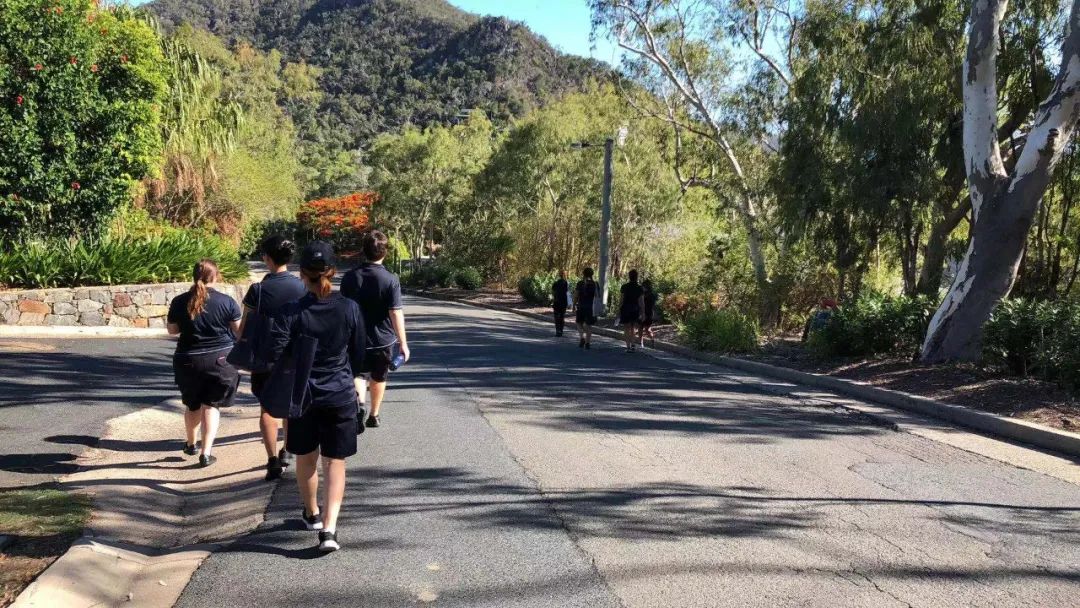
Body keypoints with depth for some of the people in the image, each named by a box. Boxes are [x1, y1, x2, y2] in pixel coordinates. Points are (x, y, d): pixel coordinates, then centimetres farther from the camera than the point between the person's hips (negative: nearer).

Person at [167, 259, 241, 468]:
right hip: (220, 358, -2)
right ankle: (206, 452, -1)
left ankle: (190, 444, 38)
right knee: (211, 405, 5)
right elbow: (240, 331, -3)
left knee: (193, 405, 21)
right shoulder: (227, 302, -10)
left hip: (188, 360, 2)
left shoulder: (179, 302, -4)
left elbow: (172, 330, 7)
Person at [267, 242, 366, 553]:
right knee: (335, 462, 6)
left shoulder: (290, 312, -14)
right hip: (341, 395, 0)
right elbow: (358, 354, 1)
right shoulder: (350, 309, -8)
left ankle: (312, 514, 39)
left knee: (305, 457, 20)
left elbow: (274, 356, -16)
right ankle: (329, 528, -6)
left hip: (302, 395, 0)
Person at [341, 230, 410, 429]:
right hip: (384, 339, 0)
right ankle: (374, 416, 30)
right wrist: (403, 343, -11)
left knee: (357, 373, 15)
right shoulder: (391, 279, -15)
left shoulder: (350, 277, -6)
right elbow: (396, 313, -17)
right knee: (378, 378, 19)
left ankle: (359, 402, -13)